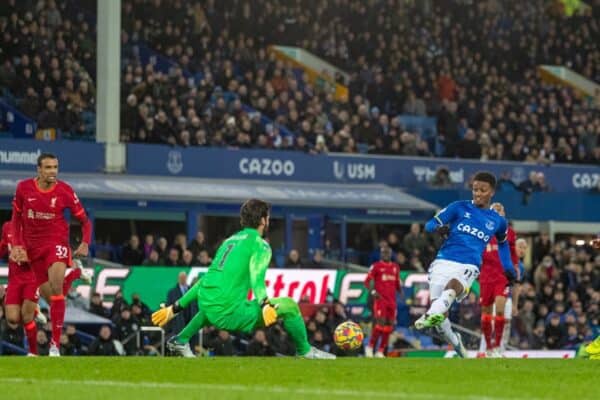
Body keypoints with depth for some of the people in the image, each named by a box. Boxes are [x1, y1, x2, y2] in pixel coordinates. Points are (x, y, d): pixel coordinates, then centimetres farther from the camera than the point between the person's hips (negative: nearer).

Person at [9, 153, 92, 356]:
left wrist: (85, 243, -13)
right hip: (33, 246, 3)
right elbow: (16, 219, 9)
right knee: (46, 293, 3)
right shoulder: (23, 188, -4)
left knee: (56, 288, -22)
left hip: (57, 242, -3)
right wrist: (18, 245, 0)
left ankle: (55, 344, -22)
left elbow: (84, 220, 1)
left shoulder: (65, 191, -9)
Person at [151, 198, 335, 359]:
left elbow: (206, 281, 26)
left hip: (207, 309, 8)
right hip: (230, 314, -8)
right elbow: (257, 279, -17)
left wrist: (175, 308, 29)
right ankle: (305, 351, 10)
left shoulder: (229, 241, 22)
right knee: (289, 306, -2)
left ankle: (180, 340, 35)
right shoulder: (260, 245, 1)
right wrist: (265, 305, -33)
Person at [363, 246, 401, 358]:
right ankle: (370, 346, -2)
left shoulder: (395, 267, 15)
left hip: (392, 300, 5)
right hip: (380, 299, -5)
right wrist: (372, 291, -18)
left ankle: (380, 352, 7)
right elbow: (366, 281, -1)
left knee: (389, 326, 1)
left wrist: (400, 290, 3)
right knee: (381, 323, -16)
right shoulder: (376, 266, -1)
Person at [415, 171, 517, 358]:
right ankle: (455, 343, 18)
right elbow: (430, 224, 9)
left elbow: (502, 243, 37)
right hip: (444, 261, 1)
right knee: (440, 316, -10)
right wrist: (438, 228, -14)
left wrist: (508, 268, 28)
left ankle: (432, 315, -62)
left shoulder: (498, 221, 16)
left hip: (468, 266, -1)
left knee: (453, 285, -37)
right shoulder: (459, 208, 11)